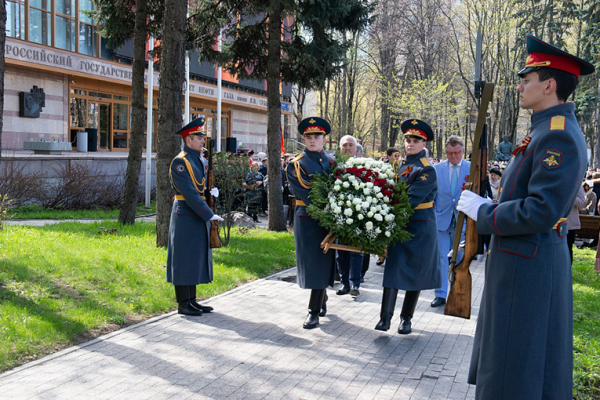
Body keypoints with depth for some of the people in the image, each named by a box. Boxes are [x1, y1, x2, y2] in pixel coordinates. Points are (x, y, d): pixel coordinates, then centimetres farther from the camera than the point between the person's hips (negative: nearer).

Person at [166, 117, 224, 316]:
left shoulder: (201, 160, 13)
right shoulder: (180, 162, -14)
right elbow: (190, 194, -21)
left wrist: (213, 190, 1)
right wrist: (209, 215, -24)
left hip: (199, 216, 9)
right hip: (186, 216, -9)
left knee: (196, 258, 12)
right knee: (184, 258, -2)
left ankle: (192, 300, 21)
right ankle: (183, 303, 6)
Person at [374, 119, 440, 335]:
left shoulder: (427, 170, -12)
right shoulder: (402, 165, 9)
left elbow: (412, 200, -21)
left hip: (420, 227, -5)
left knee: (415, 272, 4)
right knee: (393, 267, -1)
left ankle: (406, 318, 15)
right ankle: (386, 316, -2)